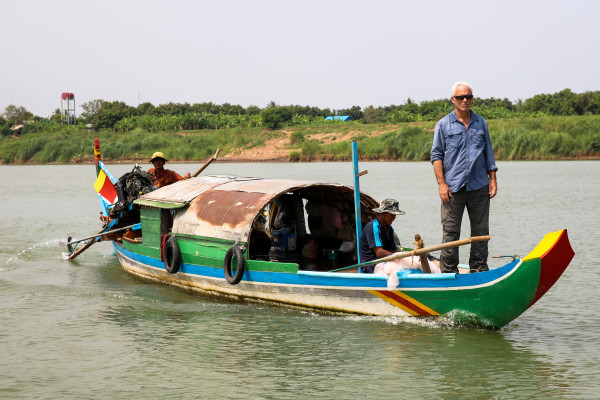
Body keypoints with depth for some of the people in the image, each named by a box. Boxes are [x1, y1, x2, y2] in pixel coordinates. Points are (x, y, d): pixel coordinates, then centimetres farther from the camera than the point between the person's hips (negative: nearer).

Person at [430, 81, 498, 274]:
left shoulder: (481, 123, 13)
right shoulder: (443, 125, 4)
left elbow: (488, 154, 17)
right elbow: (436, 155, 1)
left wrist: (492, 179, 8)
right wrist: (441, 183, -8)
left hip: (479, 186, 3)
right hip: (453, 187, -3)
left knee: (480, 231, 6)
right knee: (450, 231, -3)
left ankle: (479, 270, 15)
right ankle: (448, 272, 3)